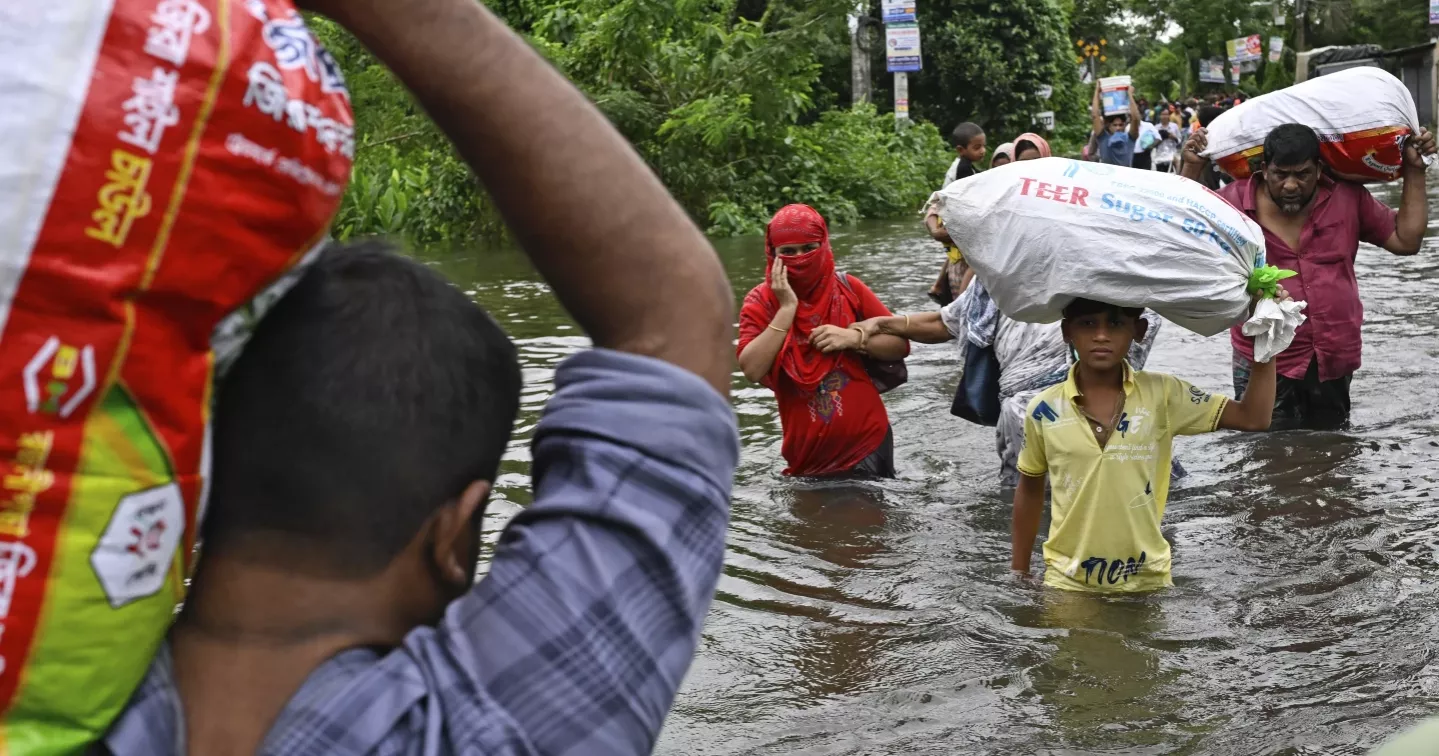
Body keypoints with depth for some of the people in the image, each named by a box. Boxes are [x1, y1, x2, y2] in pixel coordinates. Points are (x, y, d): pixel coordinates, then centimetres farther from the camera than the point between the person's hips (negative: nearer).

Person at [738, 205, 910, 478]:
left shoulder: (848, 289, -2)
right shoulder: (760, 302, -5)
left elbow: (900, 345, 2)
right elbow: (752, 370, -20)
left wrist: (855, 338, -16)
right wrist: (786, 308, -20)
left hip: (867, 441, 0)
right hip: (807, 452, 0)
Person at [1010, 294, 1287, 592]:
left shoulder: (1161, 394, -7)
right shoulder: (1044, 409, -6)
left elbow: (1253, 417, -7)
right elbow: (1030, 489, 8)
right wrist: (1019, 569, 12)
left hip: (1146, 583, 0)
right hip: (1068, 583, 0)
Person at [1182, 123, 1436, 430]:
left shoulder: (1349, 199, 2)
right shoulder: (1235, 200, -5)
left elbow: (1406, 239, 7)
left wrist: (1414, 171, 5)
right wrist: (1191, 169, -9)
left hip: (1334, 366, 3)